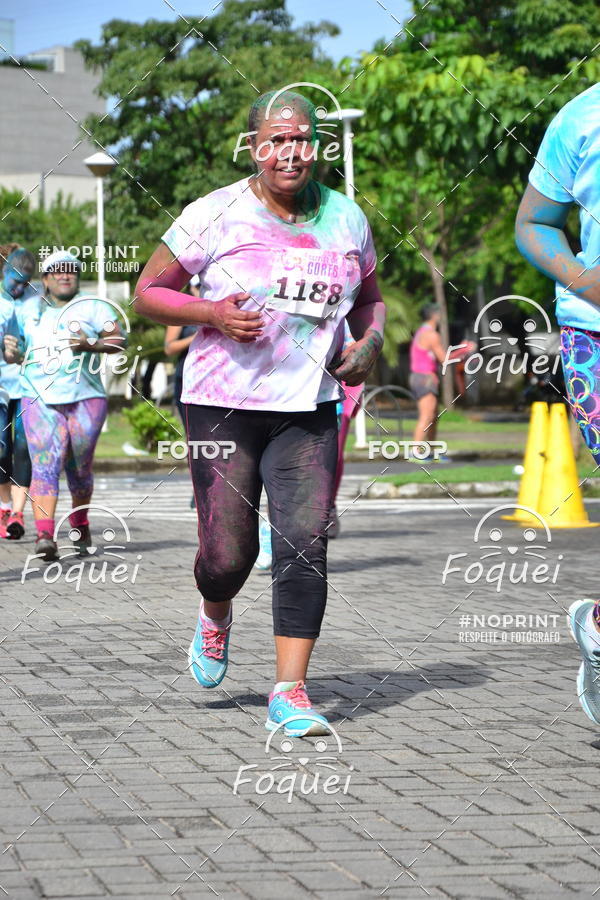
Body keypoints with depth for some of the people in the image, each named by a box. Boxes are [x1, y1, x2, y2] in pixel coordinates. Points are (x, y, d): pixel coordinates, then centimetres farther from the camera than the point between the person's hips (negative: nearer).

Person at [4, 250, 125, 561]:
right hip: (40, 399, 1)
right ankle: (44, 535, -27)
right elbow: (27, 347, 25)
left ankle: (79, 524, 32)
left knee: (79, 469, 7)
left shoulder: (92, 307, 5)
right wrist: (15, 355, 2)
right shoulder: (30, 309, 16)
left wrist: (92, 344, -19)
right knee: (44, 465, -16)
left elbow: (119, 339, -2)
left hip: (85, 398, -1)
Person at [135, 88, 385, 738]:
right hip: (223, 404, -2)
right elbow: (148, 292, 2)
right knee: (227, 553, -1)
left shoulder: (346, 219, 6)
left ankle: (289, 694, -6)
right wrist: (212, 313, -15)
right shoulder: (214, 216, -5)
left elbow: (368, 298, 22)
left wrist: (369, 343, 0)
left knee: (305, 541, -12)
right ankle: (215, 617, 37)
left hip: (308, 408, 2)